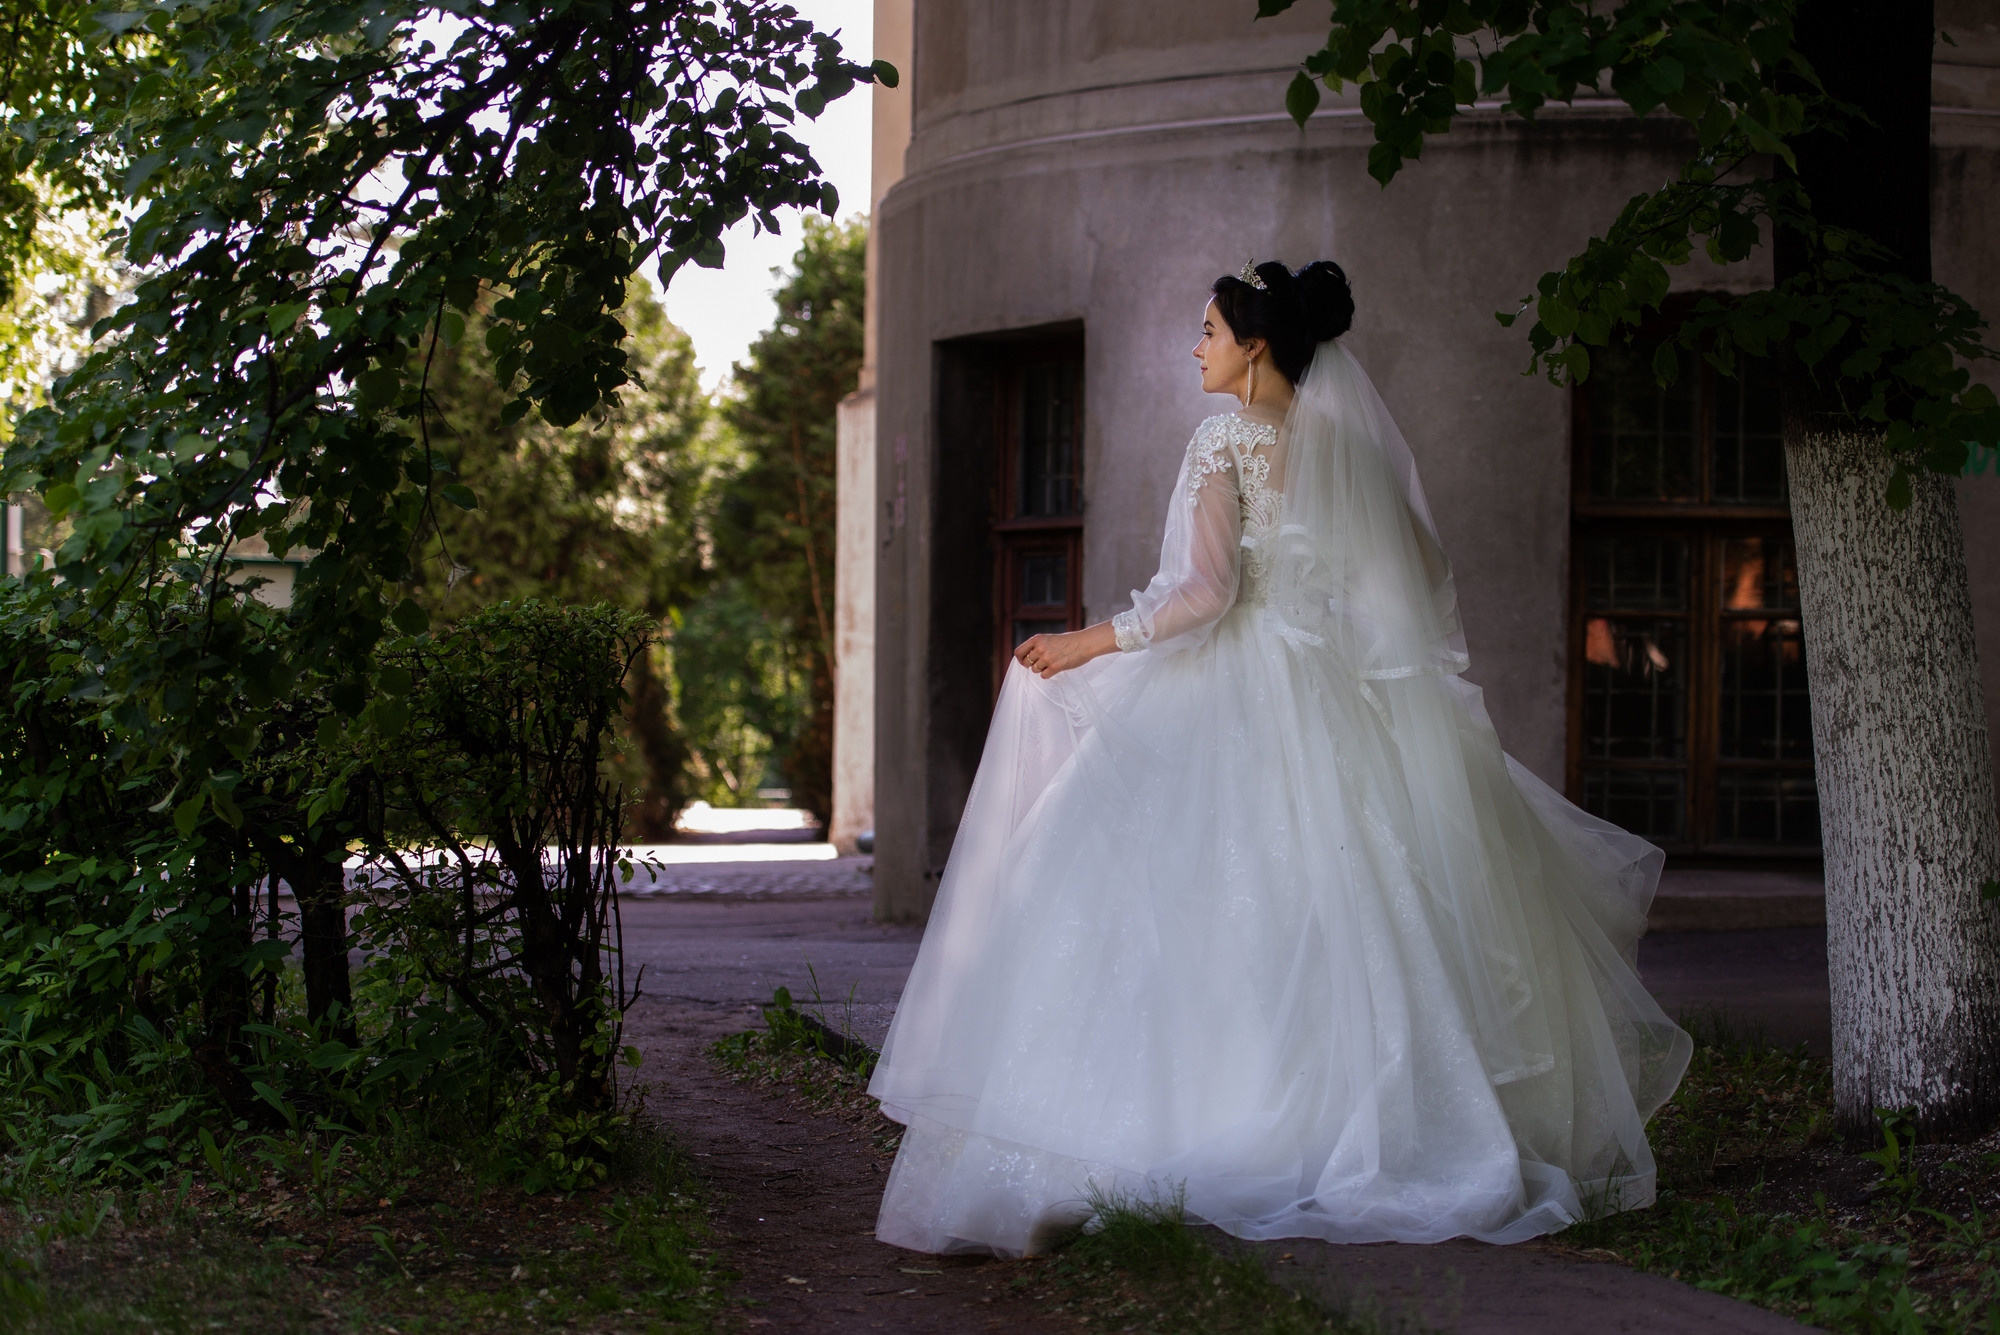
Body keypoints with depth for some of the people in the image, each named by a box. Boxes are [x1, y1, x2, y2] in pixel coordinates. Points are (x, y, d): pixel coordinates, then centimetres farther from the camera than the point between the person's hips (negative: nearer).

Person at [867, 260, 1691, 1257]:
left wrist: (1091, 642, -11)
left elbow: (1207, 590, -17)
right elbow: (1428, 573, 15)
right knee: (1355, 917, 8)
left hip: (1245, 694, -6)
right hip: (1353, 710, 6)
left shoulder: (1226, 441, -7)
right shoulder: (1353, 444, 11)